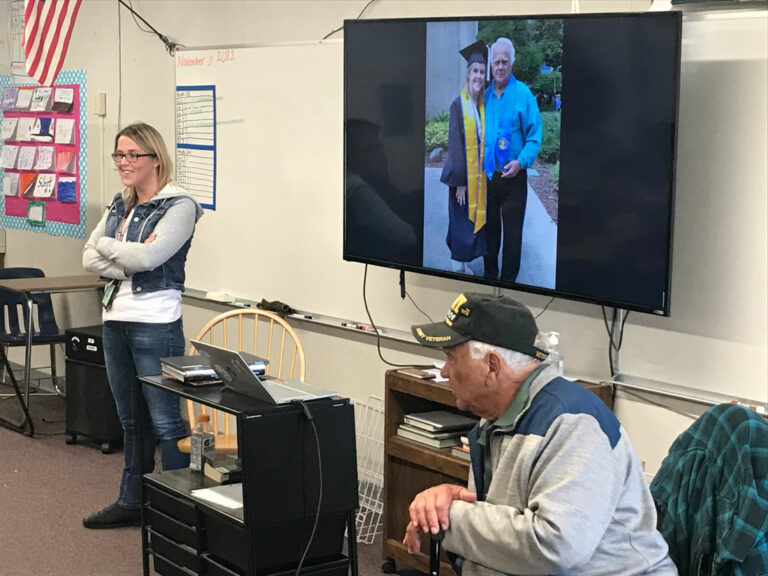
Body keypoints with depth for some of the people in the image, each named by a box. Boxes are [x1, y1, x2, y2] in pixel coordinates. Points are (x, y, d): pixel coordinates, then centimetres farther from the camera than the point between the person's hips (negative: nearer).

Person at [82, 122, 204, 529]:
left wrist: (106, 244, -5)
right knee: (131, 420, 17)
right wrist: (130, 262, -12)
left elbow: (147, 257, -21)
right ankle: (131, 502, 27)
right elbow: (89, 259, 4)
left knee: (165, 422, -4)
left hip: (155, 324, -8)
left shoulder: (178, 206, -9)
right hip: (115, 320, 8)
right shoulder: (119, 206, 13)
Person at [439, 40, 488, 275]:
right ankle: (457, 265, 14)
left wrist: (484, 174, 8)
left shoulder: (484, 104, 6)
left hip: (479, 175, 6)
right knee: (461, 219, 2)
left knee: (475, 219, 12)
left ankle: (464, 263, 24)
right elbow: (455, 144, -14)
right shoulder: (459, 105, -12)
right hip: (463, 175, -6)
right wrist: (459, 182, -16)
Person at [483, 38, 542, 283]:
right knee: (490, 228, 16)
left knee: (512, 233, 2)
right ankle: (490, 275, 29)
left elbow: (534, 136, -10)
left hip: (513, 176, -4)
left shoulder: (523, 94, -9)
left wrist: (521, 162, -23)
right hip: (487, 175, 4)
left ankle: (508, 280, 13)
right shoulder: (485, 95, 5)